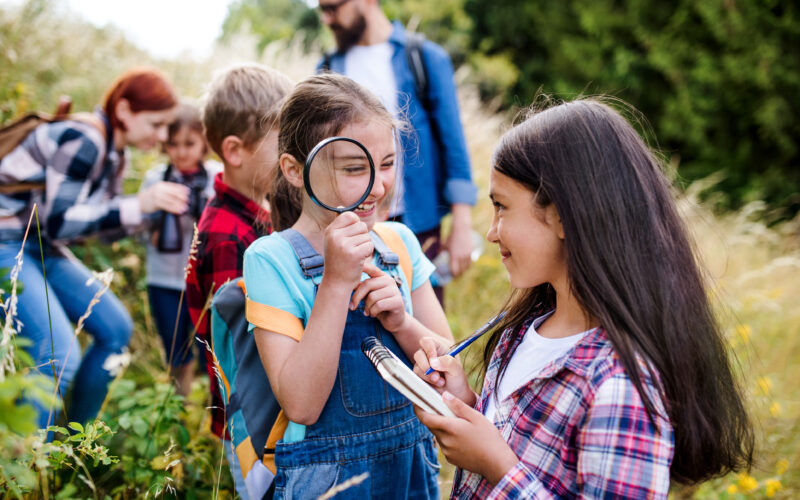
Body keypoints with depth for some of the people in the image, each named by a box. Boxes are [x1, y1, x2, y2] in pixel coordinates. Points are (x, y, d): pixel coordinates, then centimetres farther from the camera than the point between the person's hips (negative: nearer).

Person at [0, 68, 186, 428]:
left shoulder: (114, 154, 6)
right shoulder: (81, 141, -23)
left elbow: (108, 224, 12)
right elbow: (58, 222, -26)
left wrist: (158, 207, -3)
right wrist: (139, 204, -27)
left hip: (42, 249, 10)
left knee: (116, 329, 8)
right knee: (58, 355, -22)